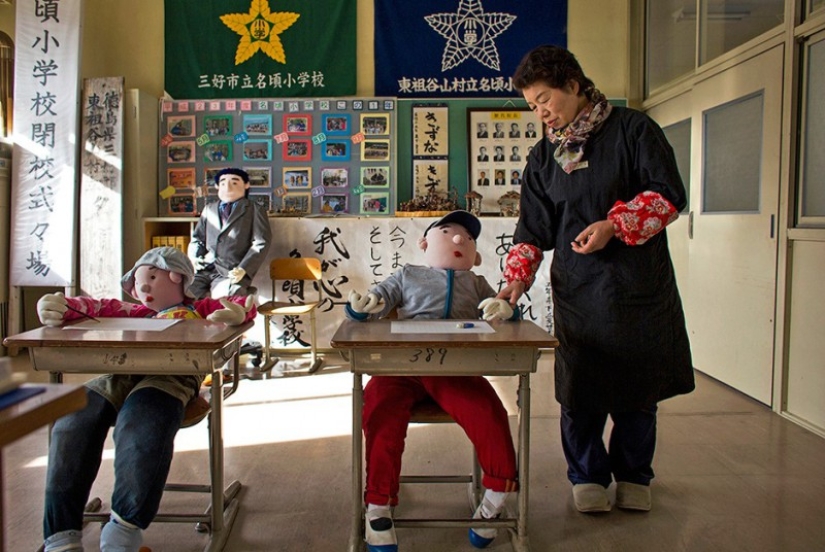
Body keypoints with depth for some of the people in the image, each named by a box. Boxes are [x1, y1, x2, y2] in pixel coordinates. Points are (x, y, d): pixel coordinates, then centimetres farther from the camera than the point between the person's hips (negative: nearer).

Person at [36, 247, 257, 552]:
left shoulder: (200, 309, 31)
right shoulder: (136, 313, 42)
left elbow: (246, 305, 15)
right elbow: (99, 307, 24)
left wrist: (237, 312, -11)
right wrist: (56, 307, 2)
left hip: (169, 376, -4)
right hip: (116, 376, 4)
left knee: (143, 425, -35)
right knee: (73, 421, -23)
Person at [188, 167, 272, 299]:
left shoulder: (255, 210, 10)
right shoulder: (209, 209, 24)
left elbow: (261, 243, -1)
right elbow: (197, 238, 26)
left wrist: (243, 269, -15)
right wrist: (193, 258, 2)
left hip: (232, 273, -4)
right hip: (204, 269, 4)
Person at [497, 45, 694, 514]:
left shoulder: (633, 129, -1)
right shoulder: (543, 157, 11)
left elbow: (669, 194, -6)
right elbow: (534, 228, 10)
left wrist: (615, 226, -18)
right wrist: (517, 277, -3)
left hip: (639, 284, -2)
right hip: (577, 290, 3)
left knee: (637, 385, 8)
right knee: (579, 387, 2)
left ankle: (633, 475, 28)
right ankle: (588, 475, 23)